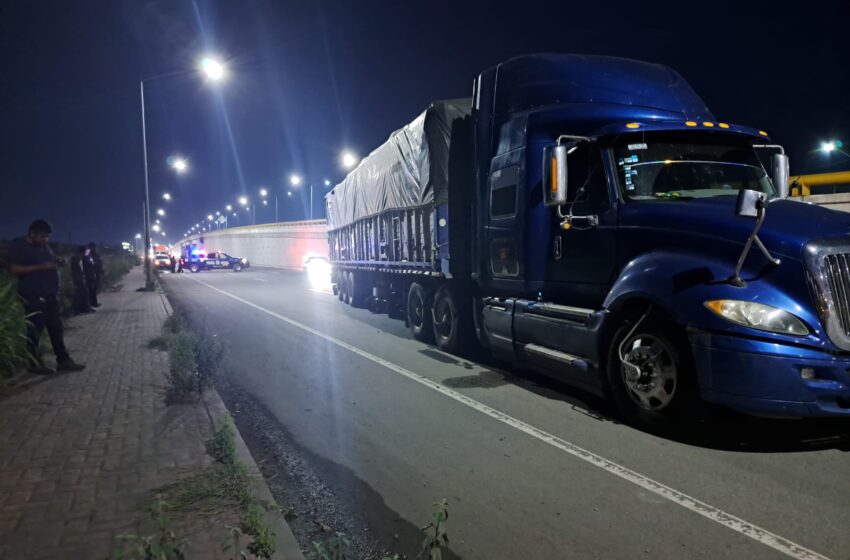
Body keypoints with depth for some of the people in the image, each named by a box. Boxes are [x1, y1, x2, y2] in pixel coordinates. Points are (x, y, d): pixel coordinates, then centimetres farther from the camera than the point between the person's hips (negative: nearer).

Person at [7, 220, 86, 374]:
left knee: (56, 328, 9)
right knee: (35, 329, 0)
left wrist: (58, 263, 3)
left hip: (50, 295, 7)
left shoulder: (43, 246, 15)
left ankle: (63, 360, 13)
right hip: (33, 296, -7)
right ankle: (35, 363, 11)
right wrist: (41, 267, -22)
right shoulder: (18, 246, -6)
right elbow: (14, 269, -15)